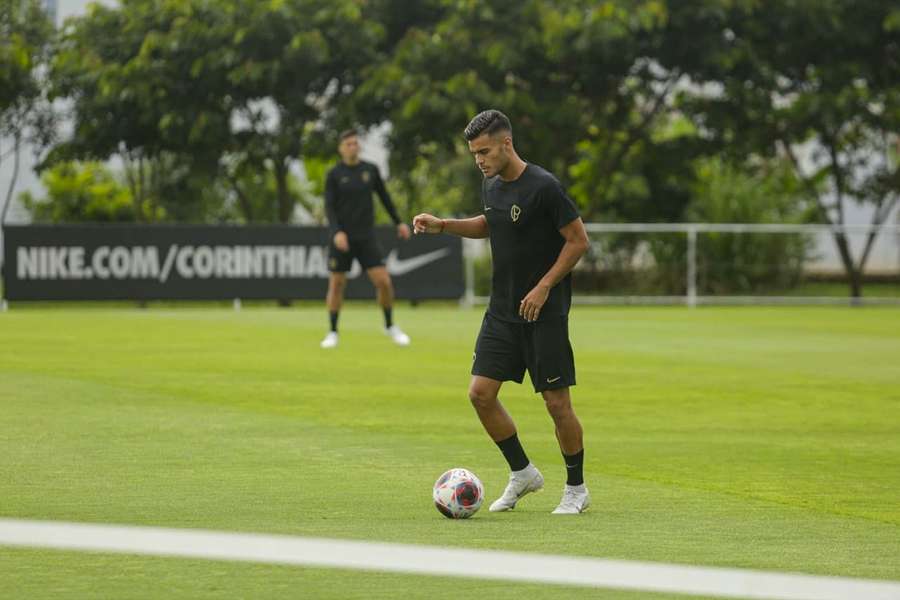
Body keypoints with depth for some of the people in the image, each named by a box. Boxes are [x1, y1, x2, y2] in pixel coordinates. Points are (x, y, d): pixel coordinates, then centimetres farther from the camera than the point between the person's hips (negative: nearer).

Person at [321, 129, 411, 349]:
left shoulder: (371, 170, 4)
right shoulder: (334, 175, -4)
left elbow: (384, 197, 17)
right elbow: (329, 207, -10)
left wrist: (398, 222, 18)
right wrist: (337, 232, -25)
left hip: (366, 238, 2)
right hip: (342, 238, -2)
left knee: (384, 282, -7)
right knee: (336, 284, 1)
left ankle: (390, 326, 13)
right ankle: (333, 333, 15)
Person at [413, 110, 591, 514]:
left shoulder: (543, 187, -17)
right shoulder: (491, 185, 7)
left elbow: (579, 240, -13)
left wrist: (543, 288, -17)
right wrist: (442, 226, 13)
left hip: (544, 313, -7)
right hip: (502, 310, 7)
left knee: (557, 402, -3)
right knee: (481, 393, 0)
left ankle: (576, 489, 14)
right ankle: (522, 474, 17)